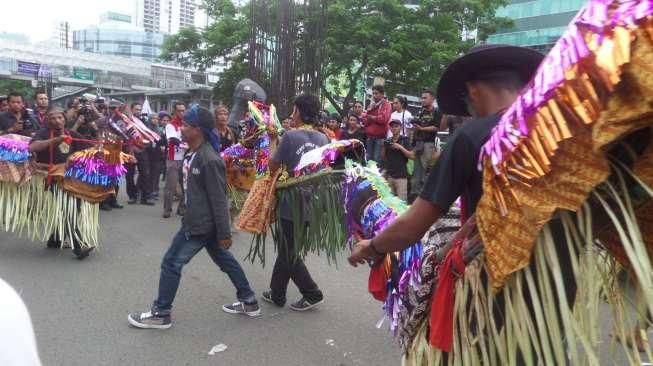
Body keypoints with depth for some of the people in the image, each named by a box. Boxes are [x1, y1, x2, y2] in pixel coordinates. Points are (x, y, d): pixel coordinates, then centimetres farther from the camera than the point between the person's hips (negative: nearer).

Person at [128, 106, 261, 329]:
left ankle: (160, 314, 16)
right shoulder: (193, 153, 5)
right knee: (225, 260, 17)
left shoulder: (209, 160, -24)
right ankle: (249, 302, 29)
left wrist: (224, 233, -18)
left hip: (201, 224, -10)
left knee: (171, 263, 1)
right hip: (196, 219, 10)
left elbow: (219, 199, -22)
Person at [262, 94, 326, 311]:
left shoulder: (291, 136, -16)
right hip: (311, 202, 6)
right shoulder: (323, 139, 2)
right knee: (286, 250, 19)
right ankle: (277, 294, 29)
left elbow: (273, 167, -7)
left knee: (290, 254, 9)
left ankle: (312, 294, 14)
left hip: (292, 203, -6)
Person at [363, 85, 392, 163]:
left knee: (377, 158, -9)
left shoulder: (386, 105, -2)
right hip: (370, 135, 6)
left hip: (380, 136, -6)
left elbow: (384, 118, -17)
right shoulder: (371, 105, 16)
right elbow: (365, 119, 12)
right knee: (369, 158, 9)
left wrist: (372, 117, -5)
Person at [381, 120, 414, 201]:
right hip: (389, 175, 4)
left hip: (401, 176, -4)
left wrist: (400, 147, -17)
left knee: (401, 200, -8)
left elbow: (412, 156, -9)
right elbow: (383, 157, 16)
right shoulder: (388, 141, 12)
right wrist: (384, 147, -1)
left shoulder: (404, 140, -1)